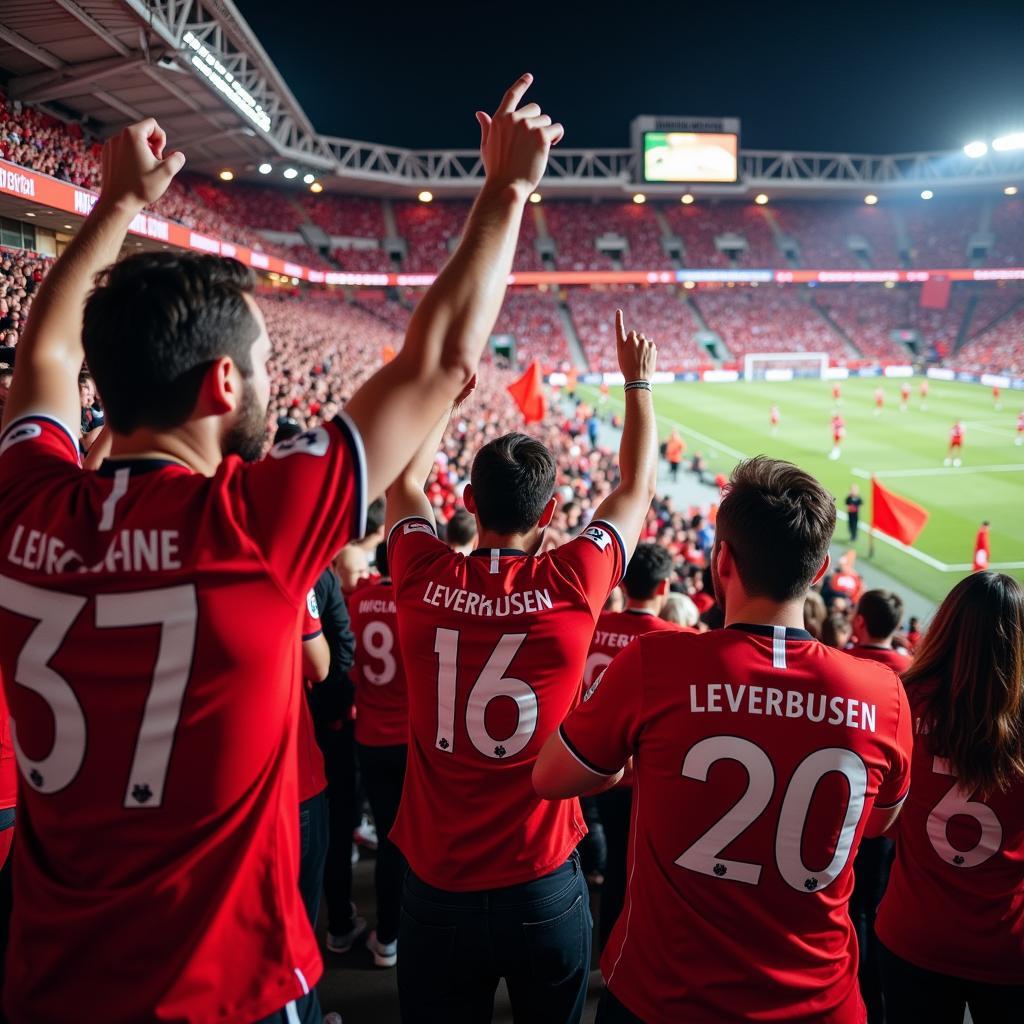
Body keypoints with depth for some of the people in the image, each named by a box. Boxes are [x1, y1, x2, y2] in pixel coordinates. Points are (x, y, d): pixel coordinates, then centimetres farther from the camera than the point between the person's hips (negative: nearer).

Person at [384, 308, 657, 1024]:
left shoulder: (424, 580, -12)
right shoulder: (571, 586, -15)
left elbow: (405, 480, 9)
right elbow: (638, 487, 3)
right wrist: (639, 381, 17)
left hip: (436, 889, 1)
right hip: (543, 890, 0)